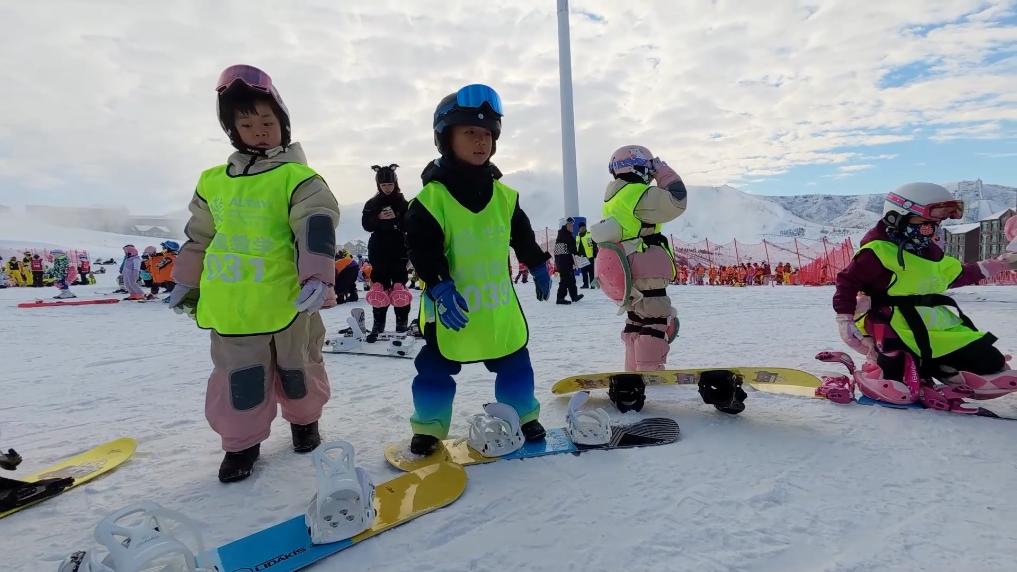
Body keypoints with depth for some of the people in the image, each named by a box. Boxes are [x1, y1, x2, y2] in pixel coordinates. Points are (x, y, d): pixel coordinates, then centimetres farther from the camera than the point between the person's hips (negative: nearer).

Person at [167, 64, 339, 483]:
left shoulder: (298, 178, -7)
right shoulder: (213, 182, 9)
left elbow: (316, 229, -19)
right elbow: (198, 238, 18)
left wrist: (317, 278, -30)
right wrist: (187, 283, 22)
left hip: (288, 300, -3)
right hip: (231, 305, 4)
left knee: (297, 369, 15)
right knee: (239, 377, 10)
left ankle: (304, 420, 40)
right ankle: (241, 441, 29)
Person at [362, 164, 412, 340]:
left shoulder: (402, 203, 5)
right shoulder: (372, 204, 8)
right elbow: (366, 224, 0)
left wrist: (396, 218, -17)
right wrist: (379, 218, -17)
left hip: (399, 250, -1)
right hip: (379, 251, 1)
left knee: (399, 286, -3)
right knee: (379, 288, 2)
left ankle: (402, 322, 7)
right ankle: (378, 324, 9)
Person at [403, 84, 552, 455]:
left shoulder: (504, 195, 3)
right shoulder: (431, 197, -12)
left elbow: (522, 236, 16)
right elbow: (421, 247, -16)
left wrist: (538, 267, 19)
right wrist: (439, 287, -25)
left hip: (499, 303, 4)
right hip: (452, 305, -3)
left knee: (514, 364, 14)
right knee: (436, 368, 9)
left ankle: (522, 415, 34)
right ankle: (429, 428, 28)